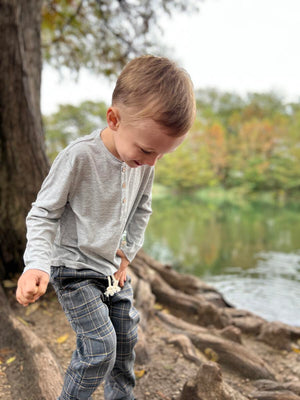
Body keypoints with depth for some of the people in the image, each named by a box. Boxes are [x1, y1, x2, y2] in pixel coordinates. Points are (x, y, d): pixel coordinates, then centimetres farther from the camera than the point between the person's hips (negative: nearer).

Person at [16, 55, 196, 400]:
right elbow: (43, 213, -18)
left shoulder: (144, 163, -7)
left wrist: (127, 253, 4)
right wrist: (37, 264, -31)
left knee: (125, 339, 14)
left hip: (112, 268, 6)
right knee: (100, 345, -12)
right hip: (74, 268, -6)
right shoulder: (79, 157, -26)